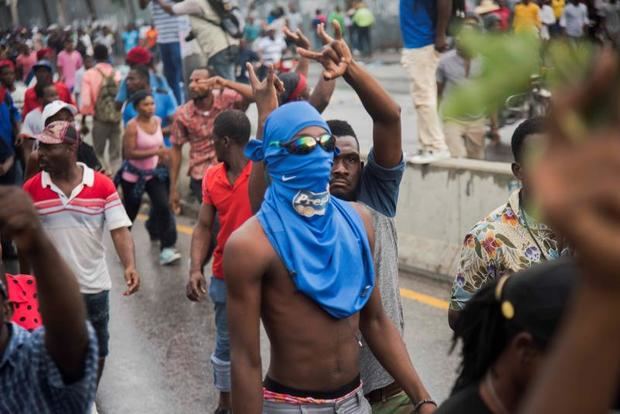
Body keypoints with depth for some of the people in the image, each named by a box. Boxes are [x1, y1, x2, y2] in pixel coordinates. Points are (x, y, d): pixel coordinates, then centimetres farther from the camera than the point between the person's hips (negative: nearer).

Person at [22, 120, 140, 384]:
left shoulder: (102, 185, -9)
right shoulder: (31, 189, -5)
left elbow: (119, 229, -14)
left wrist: (130, 266, -29)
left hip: (93, 285, 0)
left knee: (96, 350, 16)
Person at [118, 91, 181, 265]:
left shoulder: (157, 121, 0)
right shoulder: (132, 126, -18)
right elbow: (129, 153, -26)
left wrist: (162, 154, 0)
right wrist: (155, 152, -30)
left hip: (153, 173, 4)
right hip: (133, 175, -4)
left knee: (163, 206, -13)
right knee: (130, 211, 10)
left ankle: (167, 248, -12)